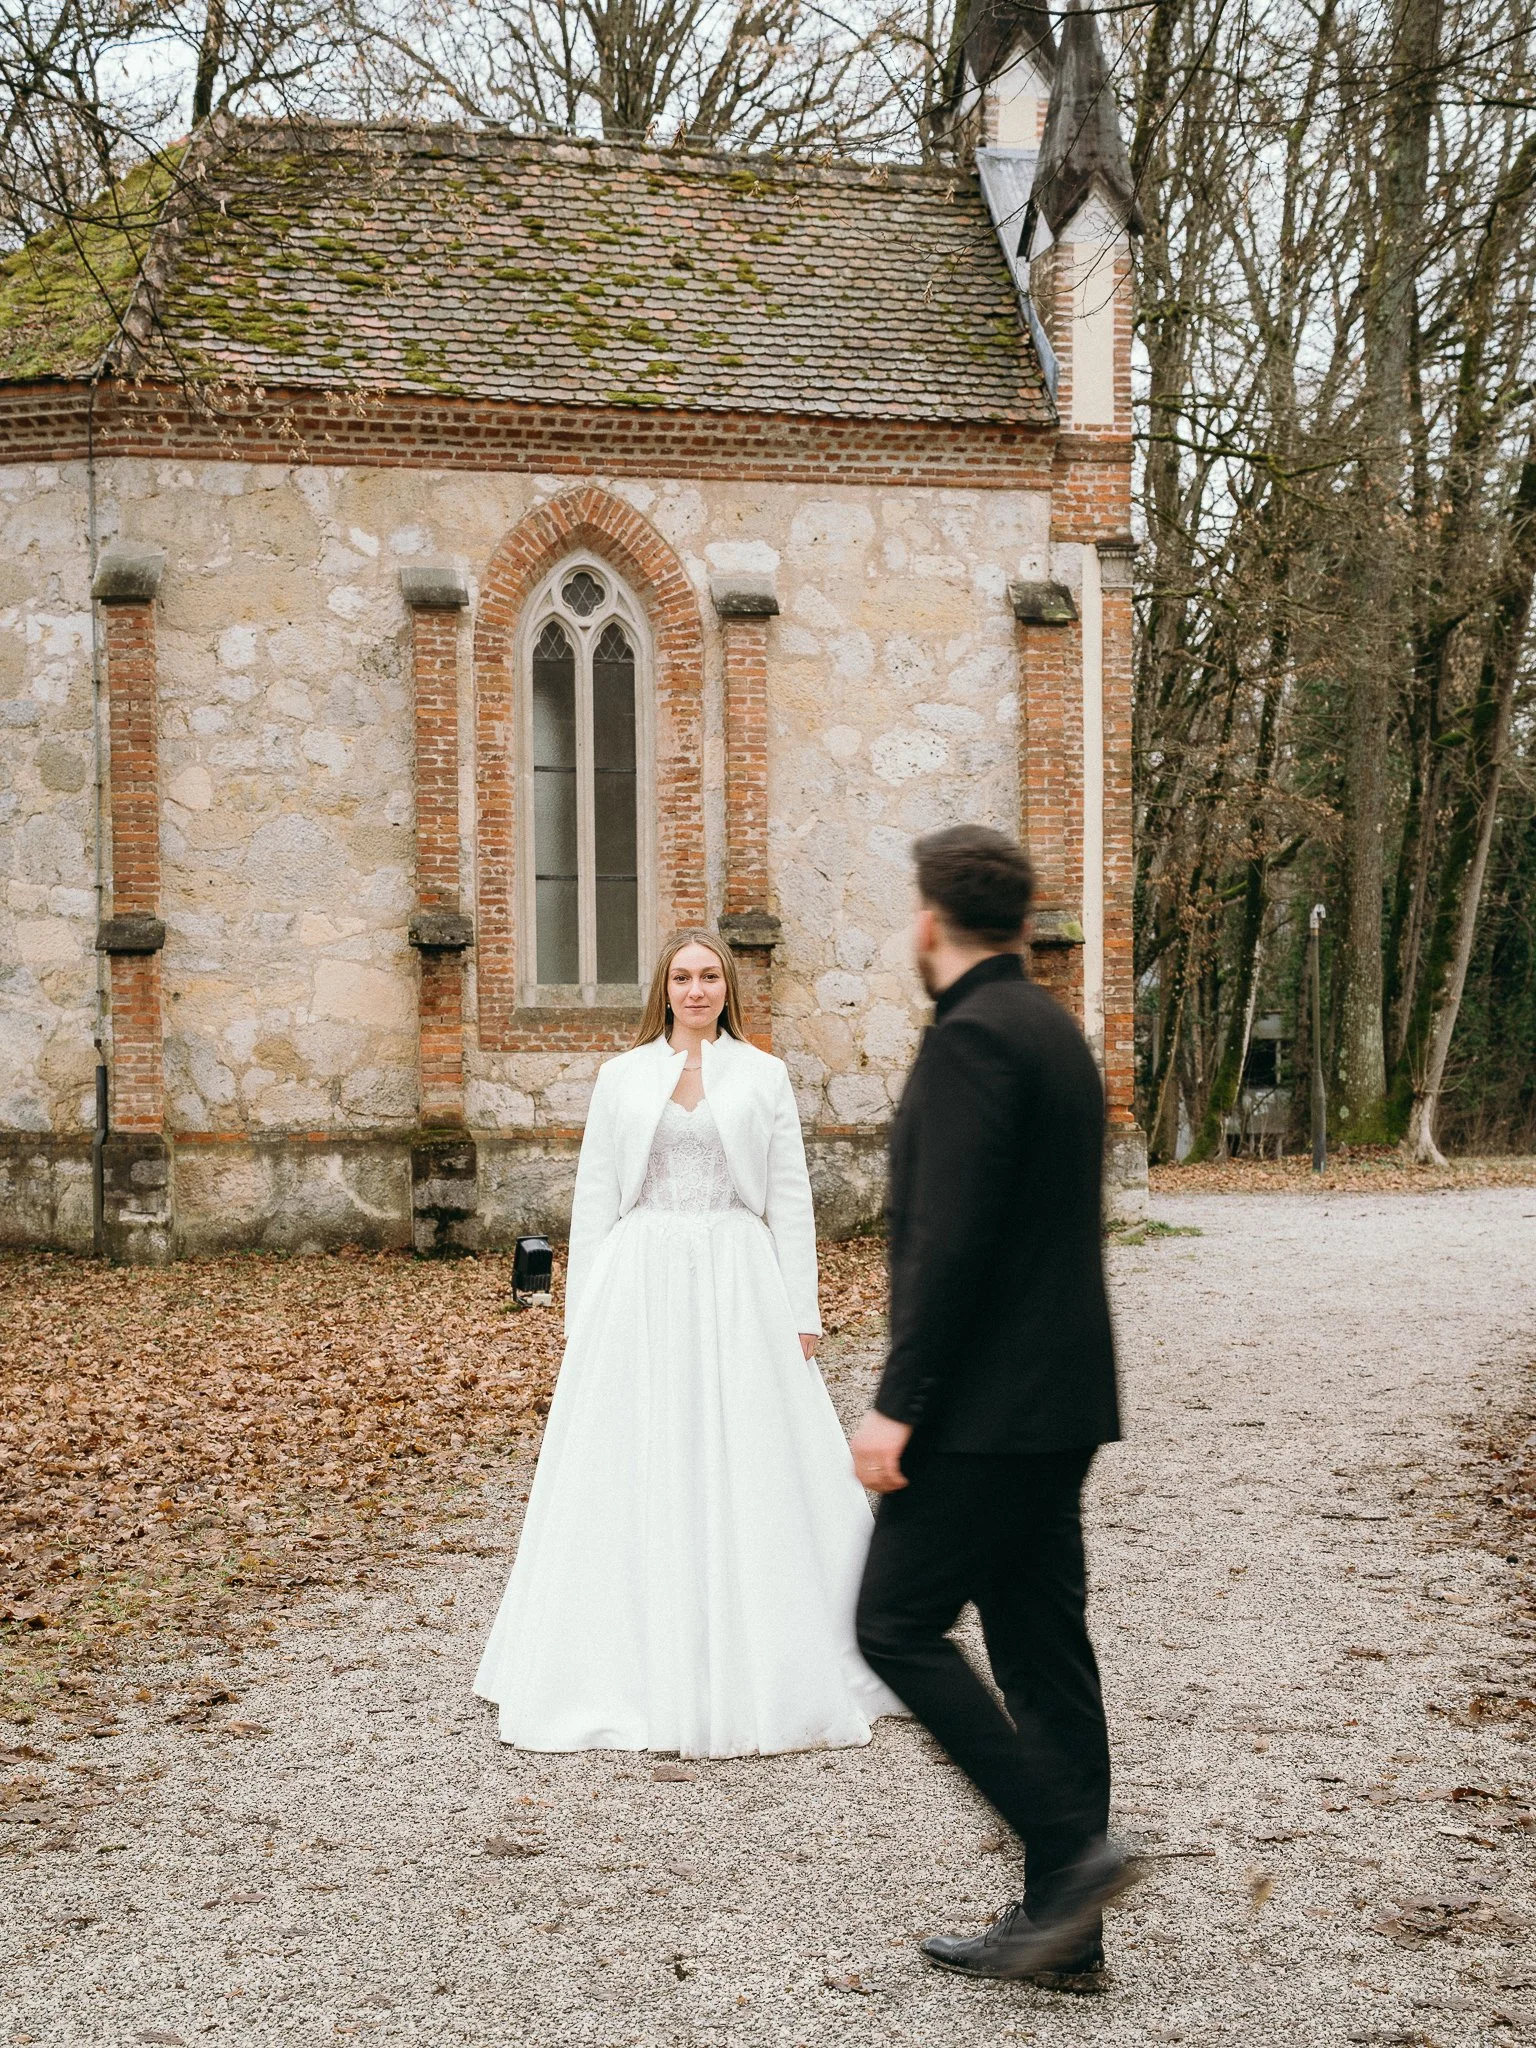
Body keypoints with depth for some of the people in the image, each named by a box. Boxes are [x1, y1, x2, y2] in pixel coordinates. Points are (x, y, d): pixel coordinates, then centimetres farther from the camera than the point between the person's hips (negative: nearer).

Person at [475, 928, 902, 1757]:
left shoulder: (763, 1076, 6)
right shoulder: (620, 1076, 7)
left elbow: (790, 1199, 5)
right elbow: (593, 1197, 7)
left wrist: (800, 1315, -1)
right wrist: (582, 1317, 2)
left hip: (738, 1287, -1)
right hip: (639, 1285, 1)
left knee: (749, 1475, 1)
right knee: (636, 1478, 2)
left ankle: (755, 1675, 12)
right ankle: (641, 1673, 12)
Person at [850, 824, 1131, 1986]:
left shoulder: (974, 1037, -15)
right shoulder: (1052, 1028, 16)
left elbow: (951, 1237, -22)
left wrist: (899, 1403, -20)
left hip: (991, 1407, -10)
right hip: (1059, 1400, 10)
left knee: (897, 1626, -2)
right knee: (1042, 1648, 10)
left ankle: (1070, 1847, -6)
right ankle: (1061, 1926, 15)